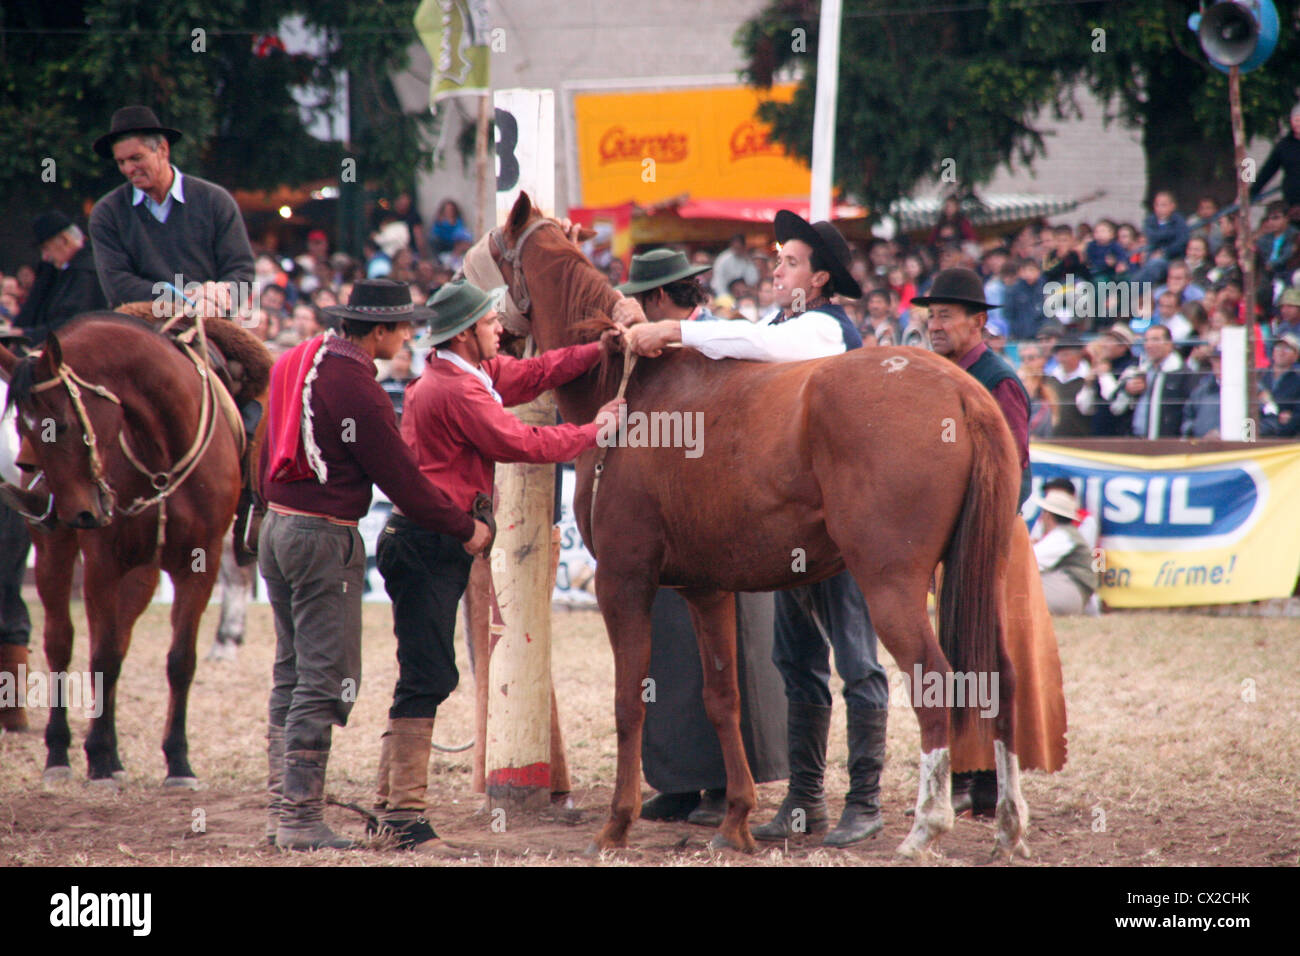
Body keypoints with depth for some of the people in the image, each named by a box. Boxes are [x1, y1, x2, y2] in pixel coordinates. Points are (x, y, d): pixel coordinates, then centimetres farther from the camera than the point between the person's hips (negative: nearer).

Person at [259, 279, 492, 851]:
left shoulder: (297, 362, 9)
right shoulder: (355, 387, -17)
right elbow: (402, 480, -13)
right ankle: (301, 820, -5)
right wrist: (465, 529, -2)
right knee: (325, 679, -5)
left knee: (292, 674, 16)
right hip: (325, 537, -9)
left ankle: (282, 808, 19)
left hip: (278, 526, 9)